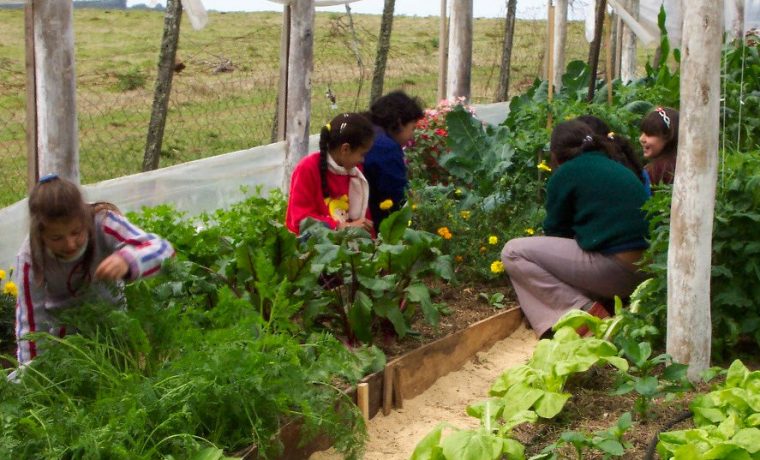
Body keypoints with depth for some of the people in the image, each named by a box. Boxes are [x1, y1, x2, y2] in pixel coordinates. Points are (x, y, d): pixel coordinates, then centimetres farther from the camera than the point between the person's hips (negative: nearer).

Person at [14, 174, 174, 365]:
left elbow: (164, 250, -42)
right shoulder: (31, 257, -28)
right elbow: (31, 322, -21)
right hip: (63, 332, 0)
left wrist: (128, 260, -62)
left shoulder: (103, 223, -32)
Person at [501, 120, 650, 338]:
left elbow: (556, 231, 7)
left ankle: (588, 310, -8)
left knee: (513, 252, -1)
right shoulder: (621, 169, 21)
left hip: (613, 270, -9)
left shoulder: (566, 173, -1)